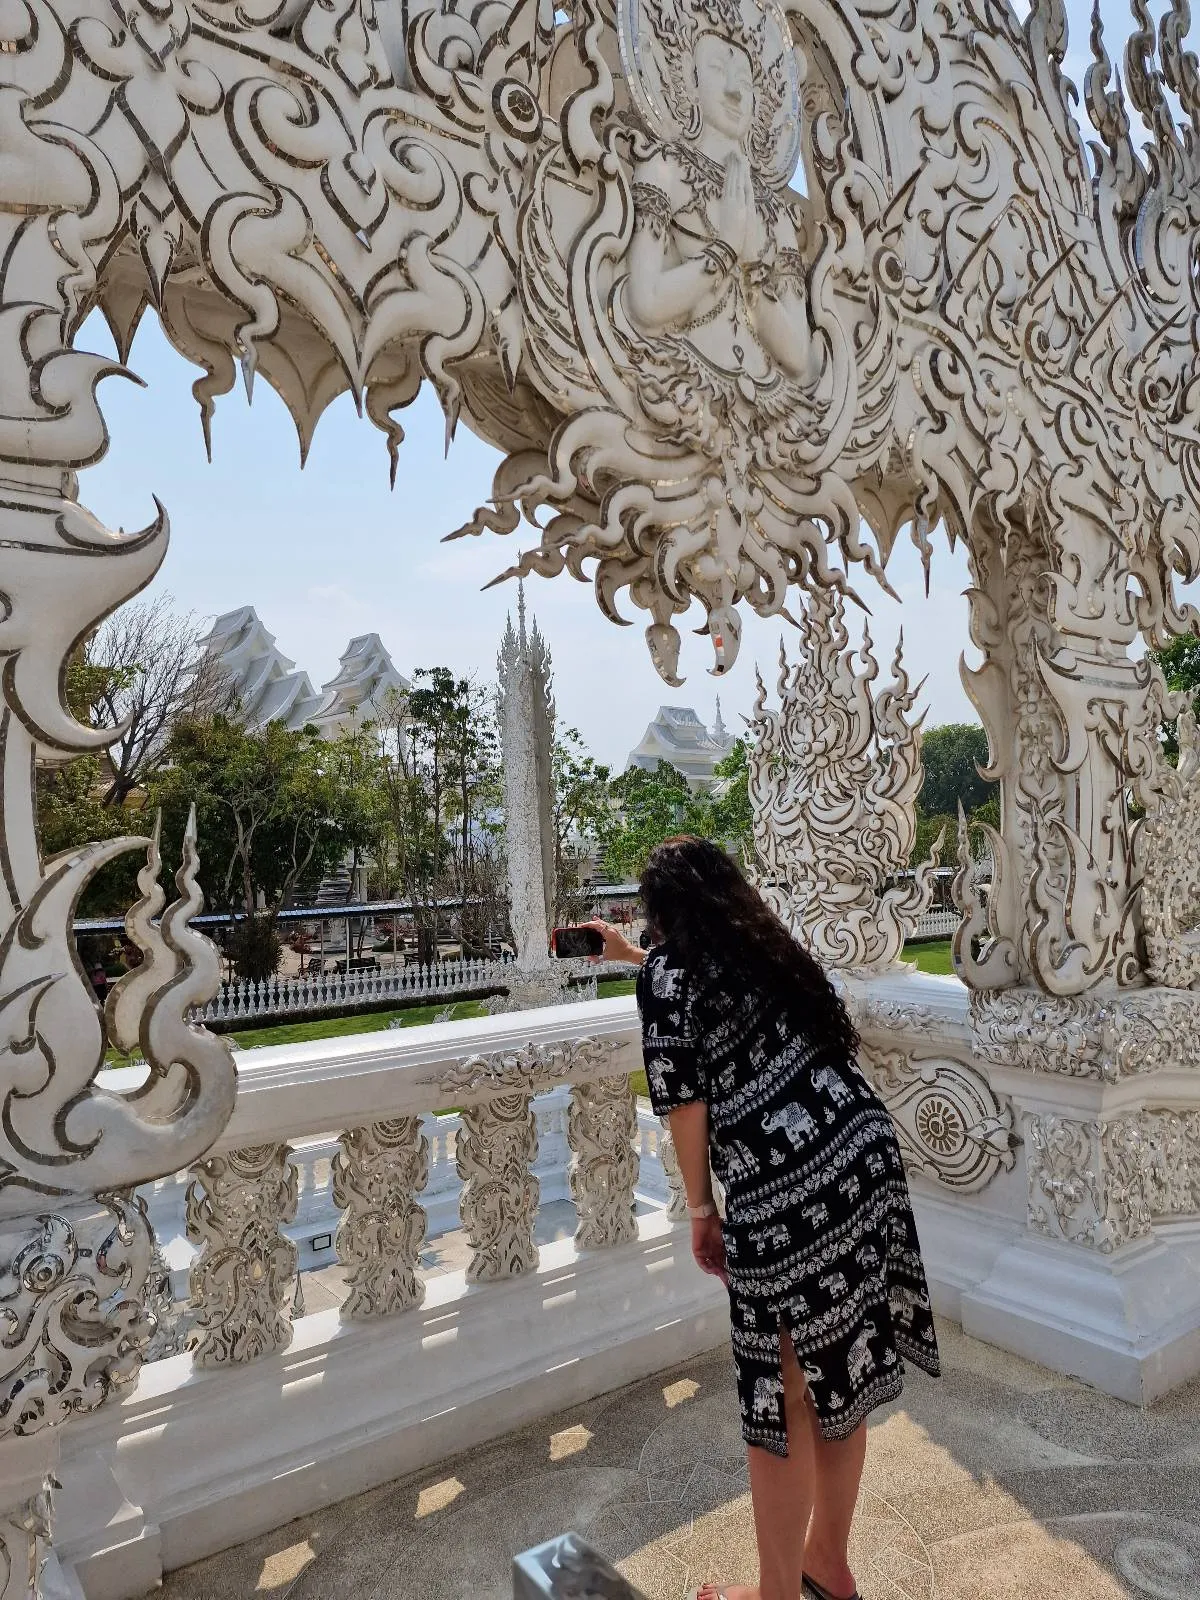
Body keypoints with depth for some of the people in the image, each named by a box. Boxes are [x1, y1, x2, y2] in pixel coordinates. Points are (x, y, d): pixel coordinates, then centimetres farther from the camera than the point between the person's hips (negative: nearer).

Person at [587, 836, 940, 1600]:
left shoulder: (667, 968, -4)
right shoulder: (764, 943, 16)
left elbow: (687, 1102, -6)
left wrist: (702, 1209, 6)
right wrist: (632, 954, 50)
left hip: (788, 1193, -8)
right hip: (866, 1155, 8)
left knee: (786, 1397, 11)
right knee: (840, 1374, 23)